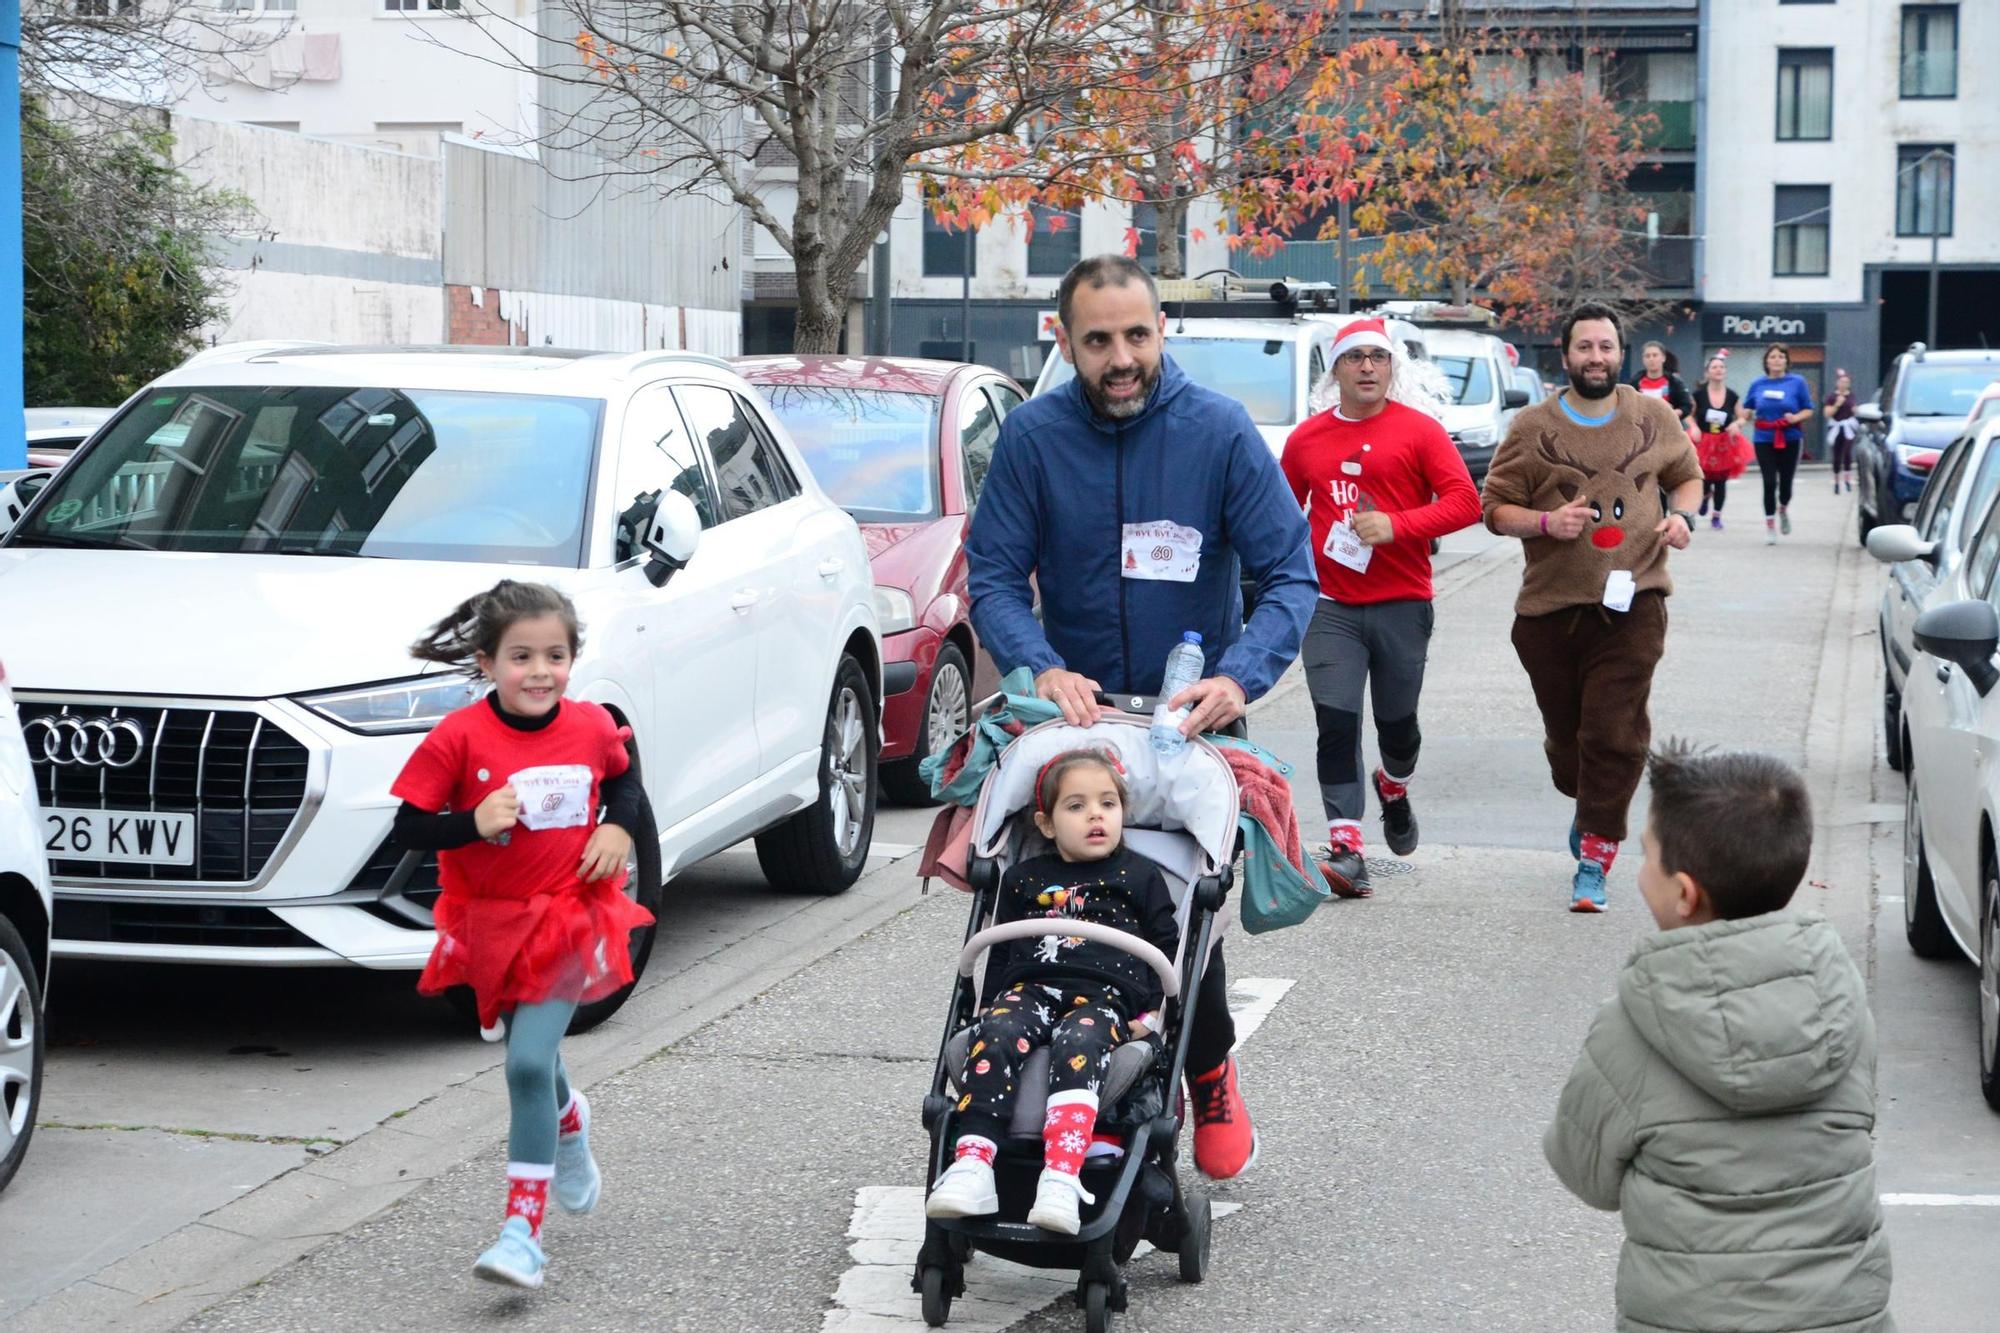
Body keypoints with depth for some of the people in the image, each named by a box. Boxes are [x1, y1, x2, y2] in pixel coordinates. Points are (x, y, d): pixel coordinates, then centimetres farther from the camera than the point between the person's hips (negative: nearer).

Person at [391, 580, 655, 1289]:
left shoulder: (591, 727, -5)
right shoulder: (460, 738, -14)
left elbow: (623, 778, 17)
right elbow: (409, 828, -12)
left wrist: (619, 828, -2)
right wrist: (474, 823, -28)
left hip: (568, 917, -1)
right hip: (489, 922, 1)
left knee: (528, 1062, -15)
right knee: (532, 1057, 19)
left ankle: (523, 1227, -13)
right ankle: (571, 1128, 55)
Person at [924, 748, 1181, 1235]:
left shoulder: (1141, 877, 19)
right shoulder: (1023, 880, 24)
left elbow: (1167, 950, 16)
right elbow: (999, 954, 26)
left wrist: (1153, 1013, 1)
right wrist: (988, 1007, 11)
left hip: (1105, 996, -2)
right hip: (1029, 989, 2)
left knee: (1077, 1045, -38)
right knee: (994, 1036, -33)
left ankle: (1062, 1177, -54)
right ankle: (972, 1166, -46)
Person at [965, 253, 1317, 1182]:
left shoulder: (1219, 431, -11)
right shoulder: (1033, 435, -8)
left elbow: (1290, 574, -11)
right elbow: (994, 578, -7)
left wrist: (1240, 677, -28)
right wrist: (1042, 669, -26)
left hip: (1195, 714, -1)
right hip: (1077, 711, 1)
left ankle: (1207, 1073, 20)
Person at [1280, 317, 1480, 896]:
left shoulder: (1419, 430, -1)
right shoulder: (1307, 438, 8)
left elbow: (1465, 502, -7)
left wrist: (1397, 525, -18)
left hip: (1402, 605, -1)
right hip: (1330, 605, 1)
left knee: (1397, 720, 10)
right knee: (1336, 723, -11)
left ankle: (1394, 787, 44)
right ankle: (1345, 844, -11)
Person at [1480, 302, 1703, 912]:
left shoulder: (1654, 418, 7)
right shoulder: (1533, 427, 2)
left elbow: (1687, 475, 23)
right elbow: (1496, 507, 4)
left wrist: (1683, 514, 1)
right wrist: (1546, 523, -15)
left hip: (1632, 605, 0)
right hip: (1550, 607, 1)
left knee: (1616, 735, -10)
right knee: (1565, 733, 10)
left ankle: (1594, 860, -4)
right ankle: (1587, 806, 42)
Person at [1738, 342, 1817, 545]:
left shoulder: (1797, 382, -1)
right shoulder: (1757, 384, 5)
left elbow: (1808, 410, 1)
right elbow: (1747, 409, 15)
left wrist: (1796, 417, -18)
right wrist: (1745, 415, -8)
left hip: (1790, 439, -1)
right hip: (1764, 439, 1)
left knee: (1786, 481, 3)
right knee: (1769, 482, -5)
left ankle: (1783, 509, 36)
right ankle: (1770, 525, 7)